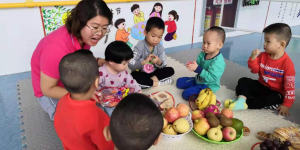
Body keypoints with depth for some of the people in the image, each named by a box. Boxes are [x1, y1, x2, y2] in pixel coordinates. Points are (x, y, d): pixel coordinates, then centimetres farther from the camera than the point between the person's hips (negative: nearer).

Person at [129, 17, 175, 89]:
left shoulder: (160, 48, -4)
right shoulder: (139, 47, -18)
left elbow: (164, 65, -5)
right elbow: (131, 65, -23)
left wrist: (159, 62, -28)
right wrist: (144, 62, -36)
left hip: (154, 73, 4)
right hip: (141, 74, -4)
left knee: (170, 70, -11)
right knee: (133, 76, -35)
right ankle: (156, 82, -21)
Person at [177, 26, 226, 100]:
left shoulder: (218, 61, -29)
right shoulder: (203, 53, -6)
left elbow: (211, 77, -33)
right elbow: (198, 65, 1)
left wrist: (197, 69, -38)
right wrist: (192, 65, -24)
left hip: (208, 86, -8)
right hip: (198, 80, 8)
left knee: (186, 94, -21)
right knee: (179, 82, 12)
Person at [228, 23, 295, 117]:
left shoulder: (287, 63, -21)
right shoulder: (263, 56, -5)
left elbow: (290, 85, -20)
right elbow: (254, 70, 1)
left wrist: (286, 105, -21)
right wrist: (253, 58, -18)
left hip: (275, 92, -5)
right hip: (261, 86, 5)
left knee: (274, 100, -35)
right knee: (243, 81, -11)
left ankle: (245, 103, -37)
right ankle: (241, 100, -32)